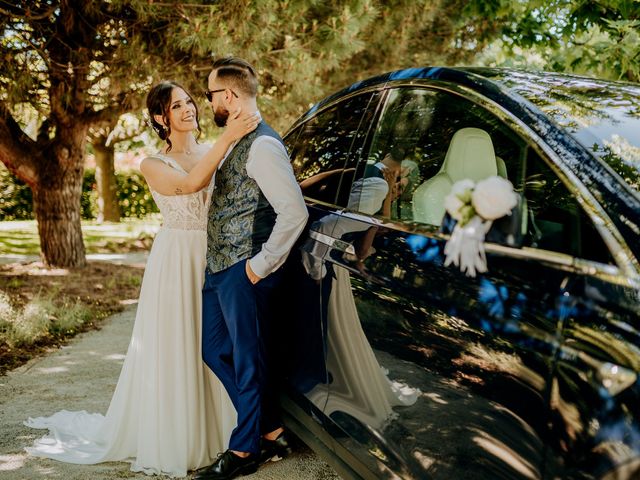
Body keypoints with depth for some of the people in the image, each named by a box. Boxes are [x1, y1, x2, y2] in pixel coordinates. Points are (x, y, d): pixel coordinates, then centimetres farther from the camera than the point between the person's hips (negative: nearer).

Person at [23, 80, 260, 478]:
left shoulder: (215, 153, 9)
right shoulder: (154, 166, -2)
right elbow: (192, 183, -22)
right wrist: (228, 138, -26)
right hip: (177, 262, -3)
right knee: (174, 351, 3)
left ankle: (215, 431, 23)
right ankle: (174, 442, 18)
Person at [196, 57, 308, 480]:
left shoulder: (262, 145, -17)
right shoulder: (235, 143, 13)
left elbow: (294, 212, -24)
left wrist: (262, 264, -20)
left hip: (244, 273, -10)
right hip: (219, 269, 11)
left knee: (248, 358, 4)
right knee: (215, 349, 18)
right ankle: (270, 431, 28)